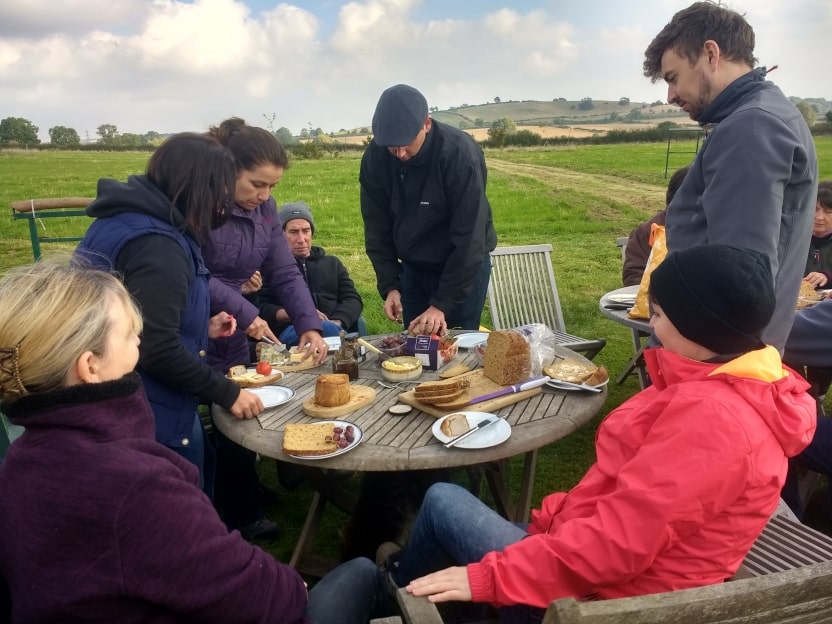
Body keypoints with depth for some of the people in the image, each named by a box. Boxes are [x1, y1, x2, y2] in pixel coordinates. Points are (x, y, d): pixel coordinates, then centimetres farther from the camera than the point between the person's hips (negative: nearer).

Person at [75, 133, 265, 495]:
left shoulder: (126, 219, 8)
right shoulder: (157, 246, -25)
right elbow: (158, 351, -28)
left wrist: (200, 329, 17)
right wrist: (226, 393, -18)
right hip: (149, 414, -10)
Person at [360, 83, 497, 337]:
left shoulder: (459, 153, -26)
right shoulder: (375, 157, -13)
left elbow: (469, 237, -26)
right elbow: (377, 228, -4)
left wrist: (442, 304, -28)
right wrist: (389, 285, -13)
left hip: (464, 266, -4)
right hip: (412, 267, 4)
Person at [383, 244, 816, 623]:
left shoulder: (709, 415, -29)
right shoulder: (749, 387, 3)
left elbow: (617, 541, -30)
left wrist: (487, 577, -24)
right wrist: (557, 515, 8)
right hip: (612, 579, 9)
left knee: (443, 501, 6)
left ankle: (397, 586, 36)